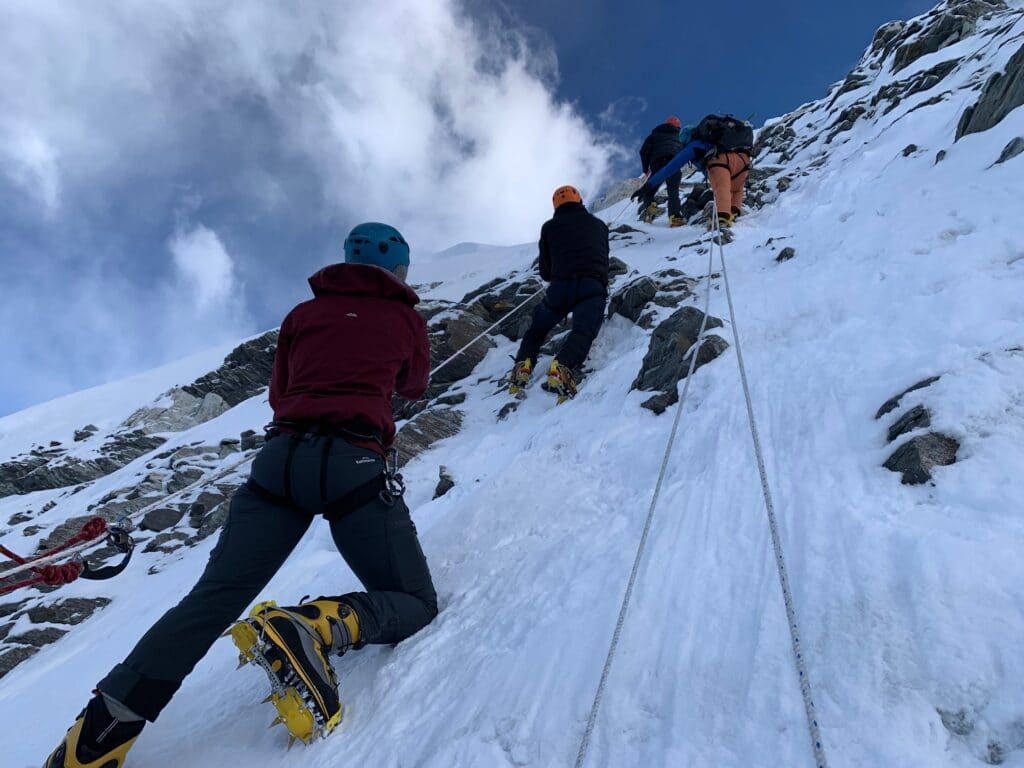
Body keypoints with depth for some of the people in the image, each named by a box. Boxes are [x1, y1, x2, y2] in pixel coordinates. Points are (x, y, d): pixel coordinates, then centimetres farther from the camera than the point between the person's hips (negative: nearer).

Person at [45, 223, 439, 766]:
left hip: (281, 458, 4)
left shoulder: (303, 312, 21)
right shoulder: (406, 318, 14)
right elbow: (414, 386, 32)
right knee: (416, 603, 6)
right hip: (355, 466, -4)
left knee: (212, 599, 10)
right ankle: (313, 628, -22)